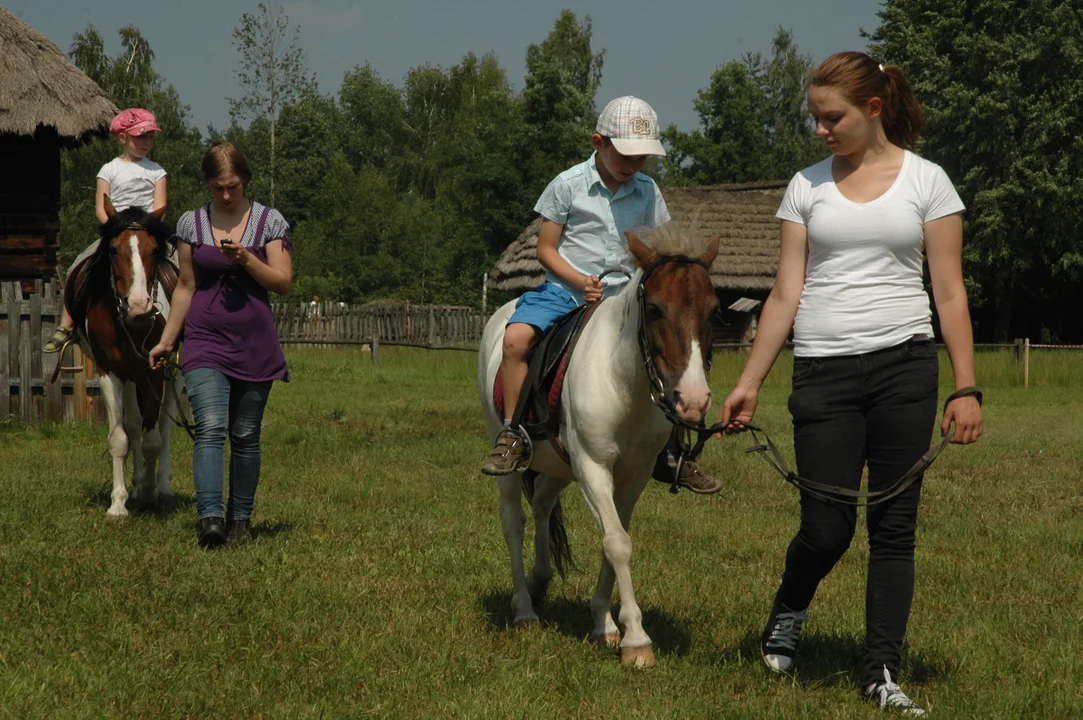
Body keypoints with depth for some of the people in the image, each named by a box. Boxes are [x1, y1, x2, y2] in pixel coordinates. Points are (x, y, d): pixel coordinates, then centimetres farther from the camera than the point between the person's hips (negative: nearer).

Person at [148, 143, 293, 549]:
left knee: (245, 436, 6)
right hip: (205, 343, 0)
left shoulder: (270, 222, 2)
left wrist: (246, 259, -16)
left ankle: (240, 519, 18)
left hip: (254, 344, 0)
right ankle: (210, 517, -27)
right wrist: (166, 340, 9)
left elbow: (283, 282, -1)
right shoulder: (191, 224, 7)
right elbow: (186, 287, 12)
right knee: (210, 428, -16)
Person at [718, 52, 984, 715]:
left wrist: (967, 389, -5)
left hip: (904, 363, -1)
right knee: (827, 529, -3)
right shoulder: (809, 186, 7)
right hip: (824, 369, 1)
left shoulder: (926, 181, 2)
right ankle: (789, 610, 28)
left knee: (895, 527, 1)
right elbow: (785, 295, 7)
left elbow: (950, 294, 0)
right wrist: (750, 383, 2)